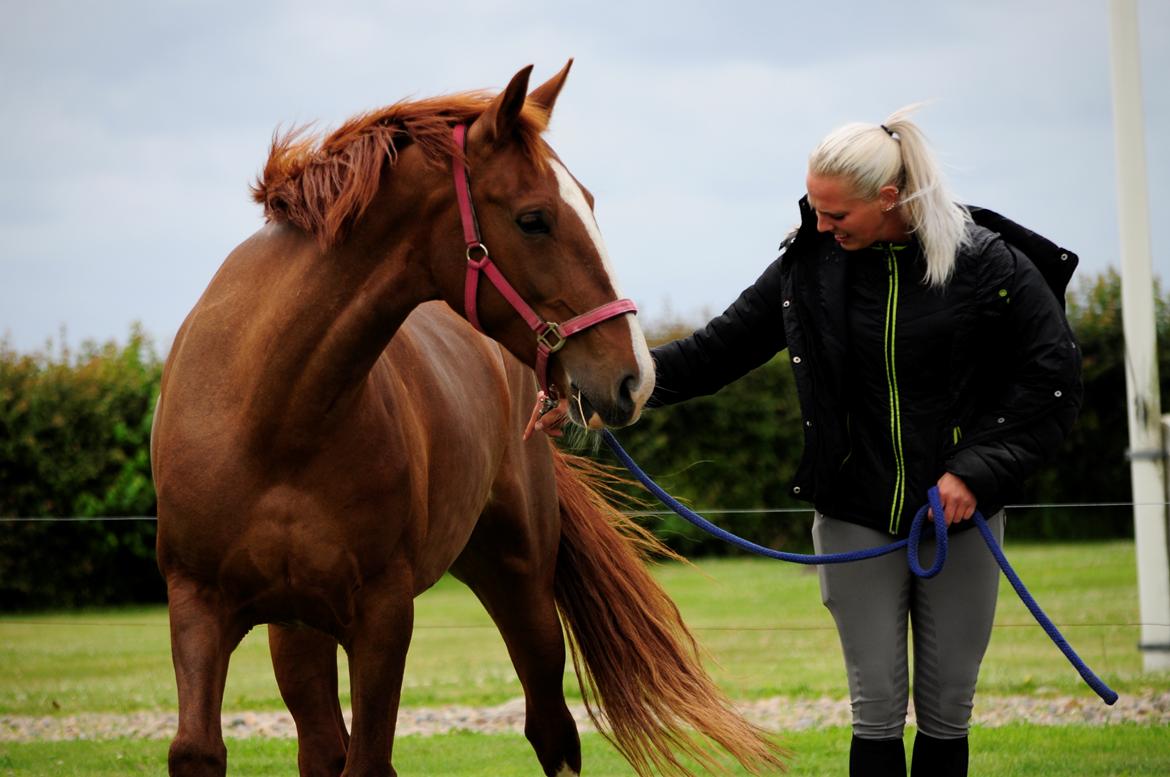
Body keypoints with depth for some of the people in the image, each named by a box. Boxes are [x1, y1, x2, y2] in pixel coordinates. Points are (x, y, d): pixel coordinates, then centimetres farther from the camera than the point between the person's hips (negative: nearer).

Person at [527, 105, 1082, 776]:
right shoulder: (809, 265, -2)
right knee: (877, 711, 1)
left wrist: (977, 469, -16)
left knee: (947, 713, 7)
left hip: (959, 517, -1)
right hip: (857, 519, 1)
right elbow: (715, 351, 3)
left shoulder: (990, 264, -9)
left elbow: (1055, 378, -6)